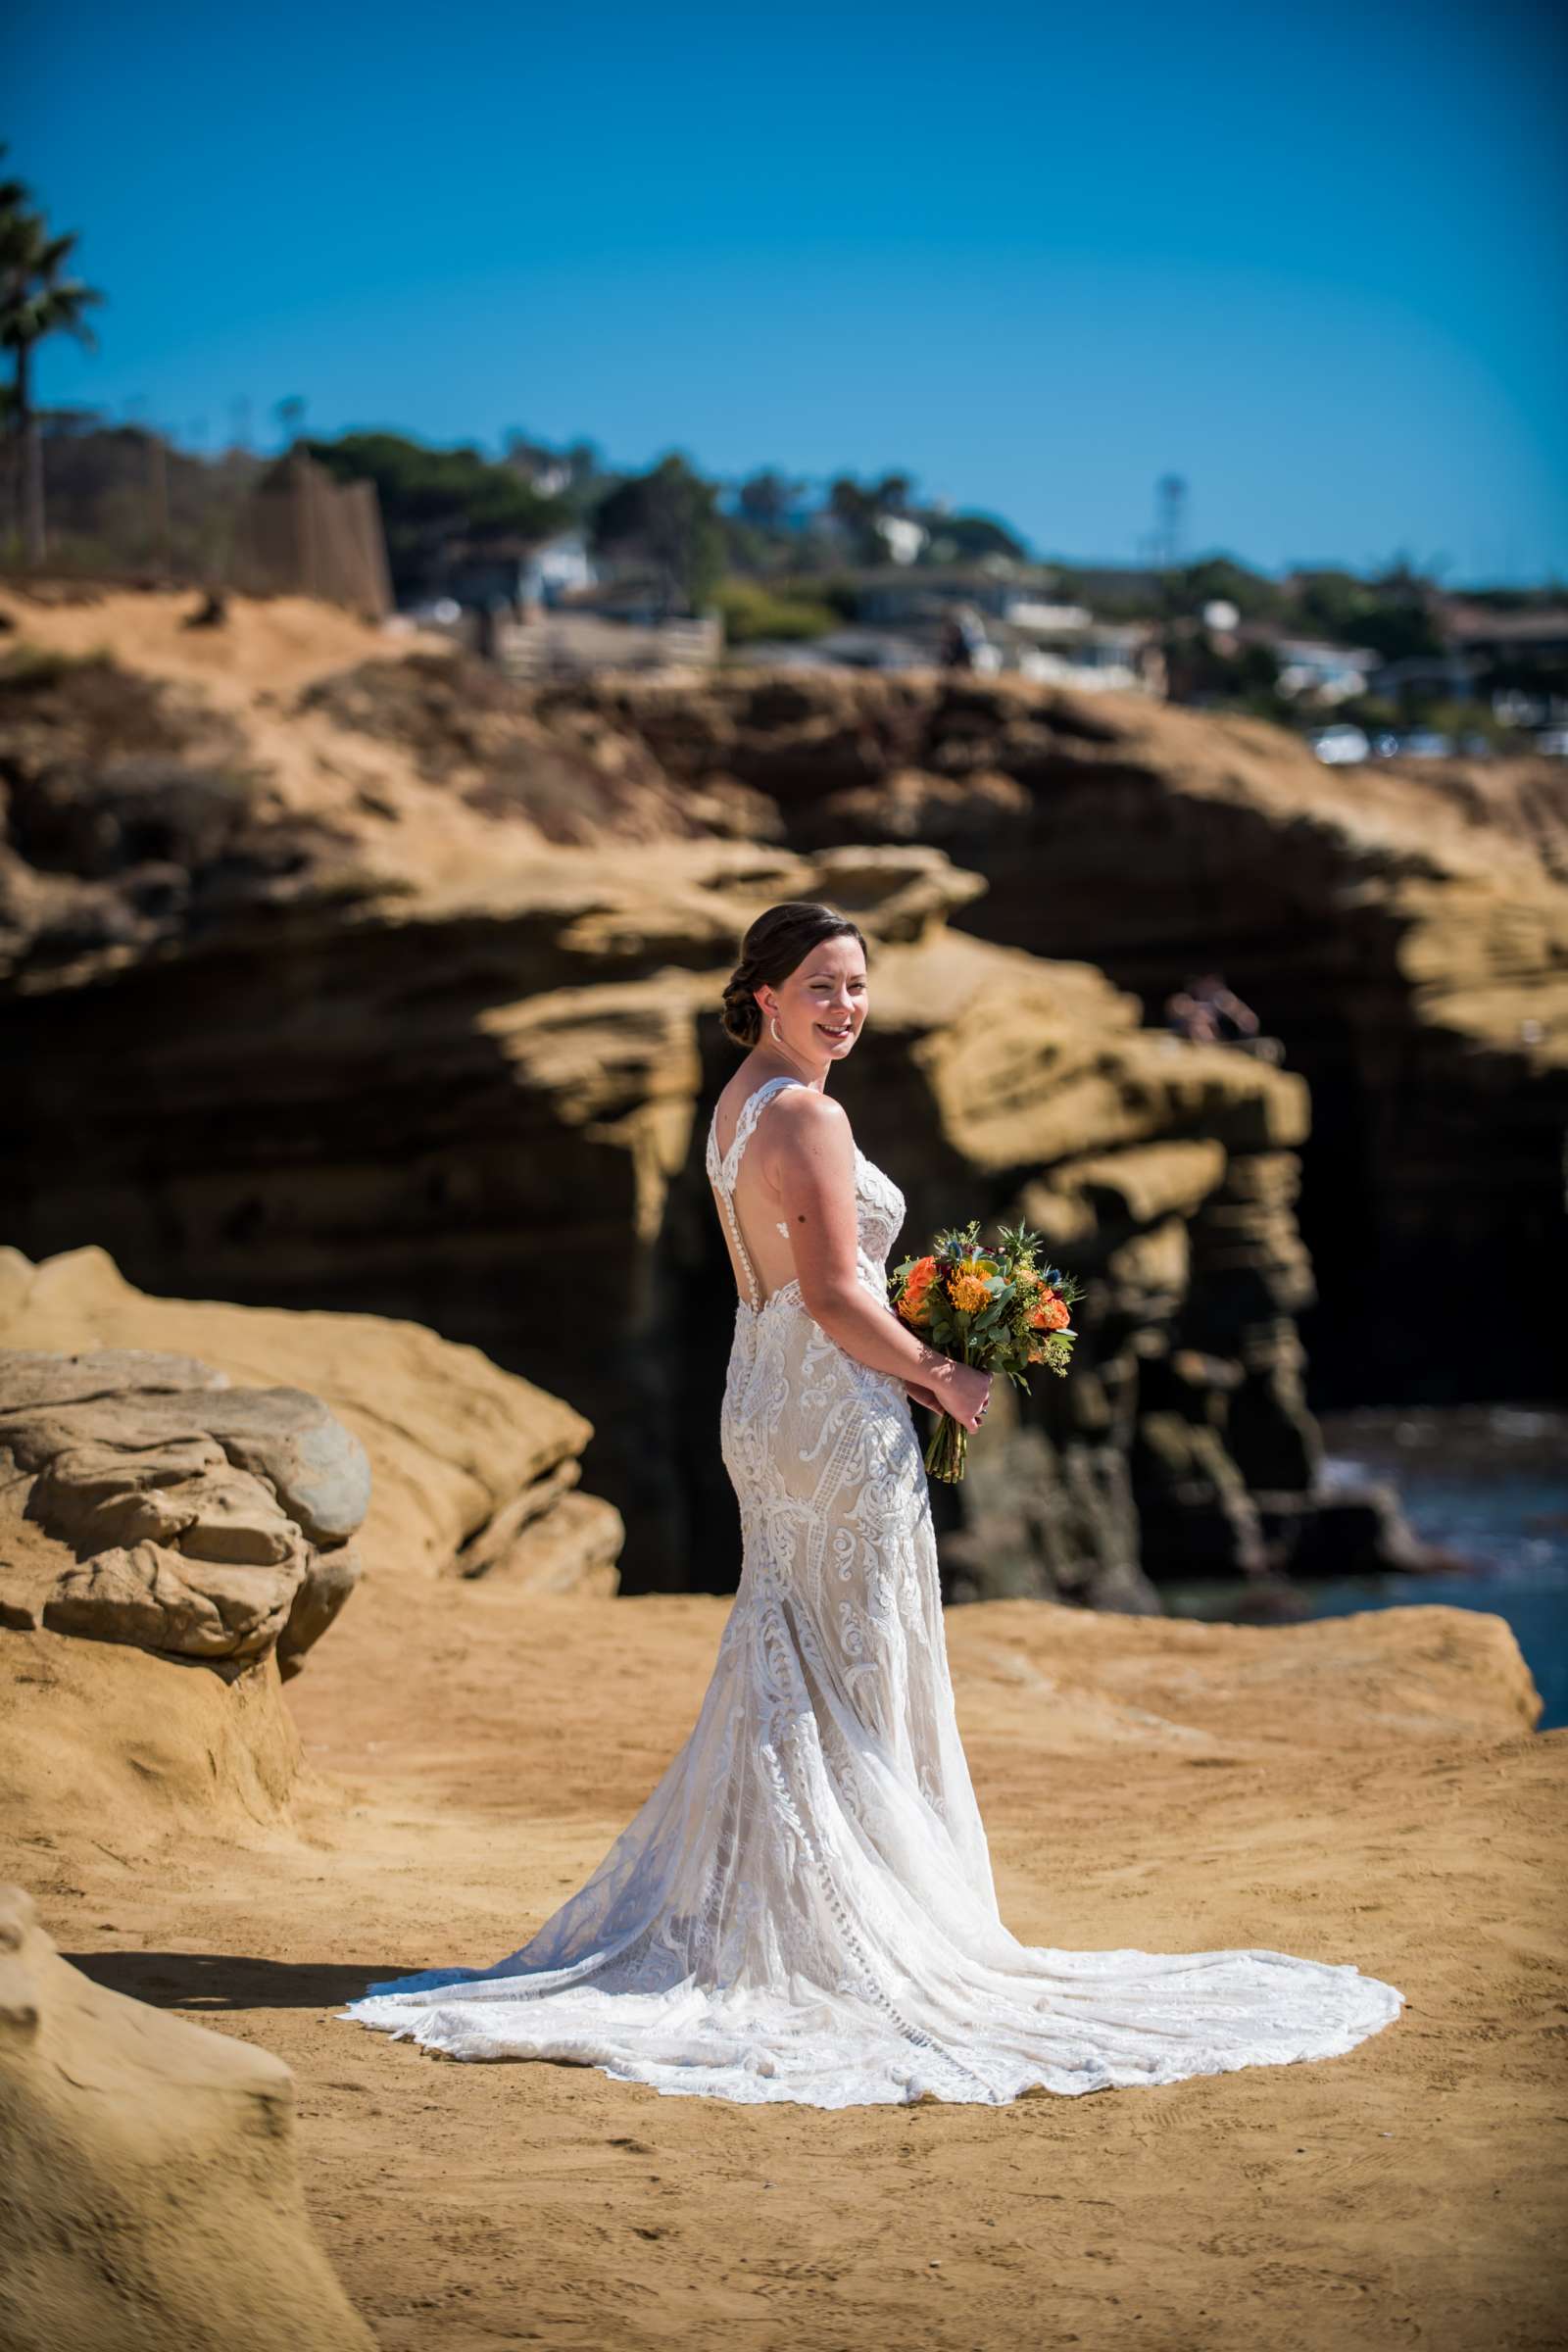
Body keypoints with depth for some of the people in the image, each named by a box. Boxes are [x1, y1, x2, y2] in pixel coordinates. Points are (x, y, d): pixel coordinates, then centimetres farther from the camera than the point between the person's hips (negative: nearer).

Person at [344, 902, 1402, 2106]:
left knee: (784, 1673, 14)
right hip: (837, 1412, -10)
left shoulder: (734, 1108, 13)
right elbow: (833, 1295, -22)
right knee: (859, 1676, 0)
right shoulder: (808, 1117, -18)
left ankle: (756, 1910, 19)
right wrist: (941, 1376, -10)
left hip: (764, 1405, 10)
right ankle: (858, 1923, 7)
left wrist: (908, 1358, 14)